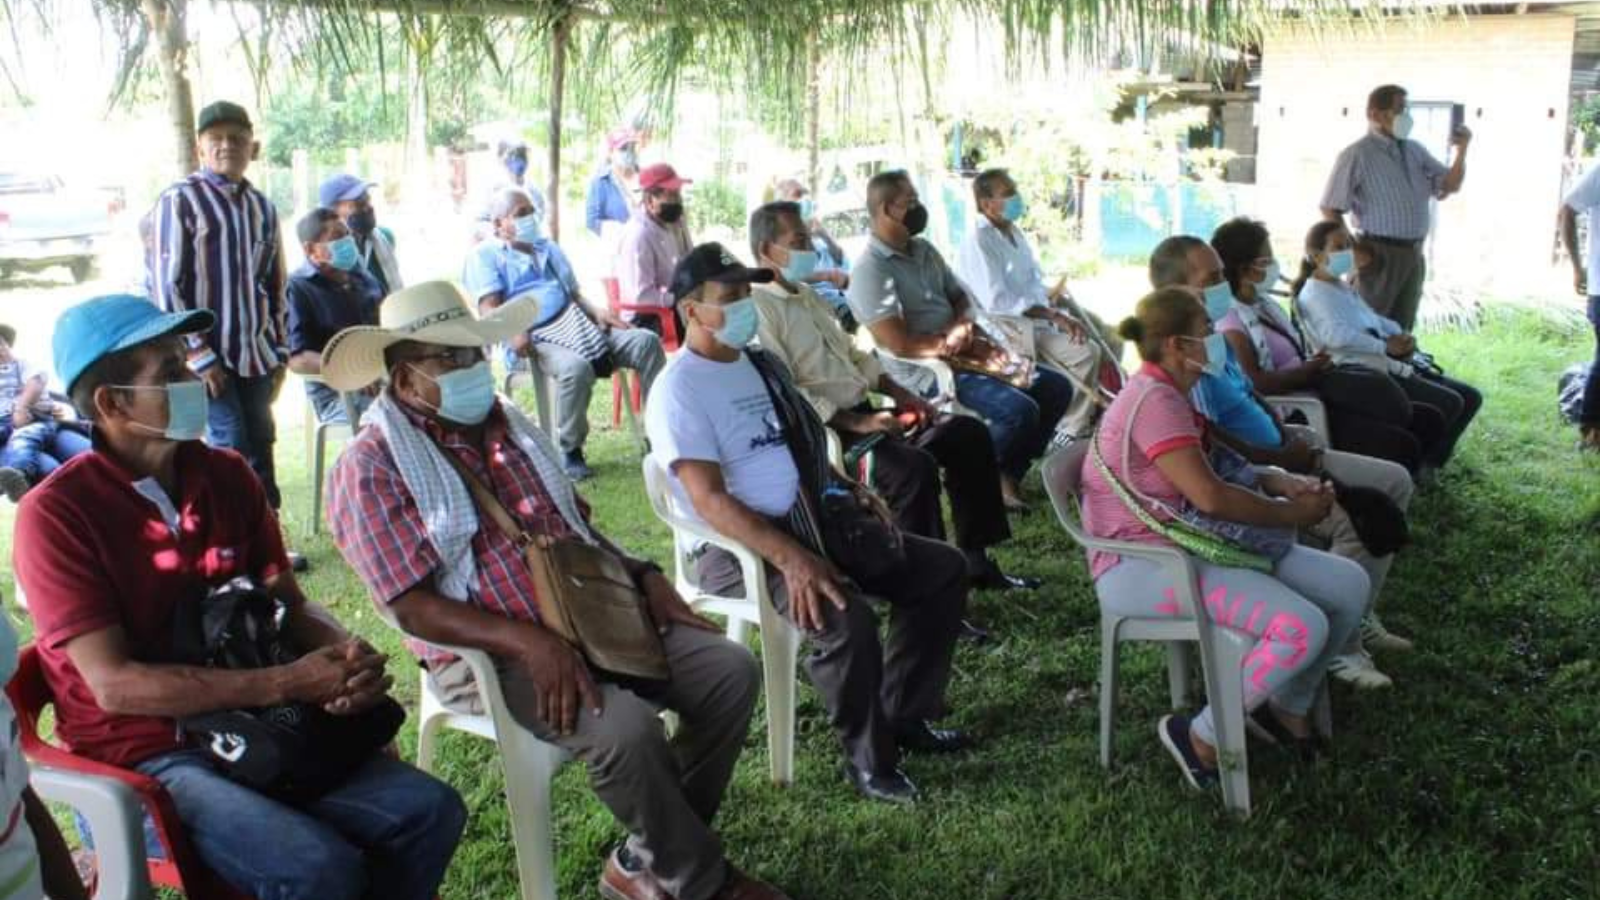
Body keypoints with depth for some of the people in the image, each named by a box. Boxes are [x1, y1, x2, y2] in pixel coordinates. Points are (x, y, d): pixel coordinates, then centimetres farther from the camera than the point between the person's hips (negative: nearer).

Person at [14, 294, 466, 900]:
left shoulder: (228, 476, 4)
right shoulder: (55, 514, -13)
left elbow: (290, 605, 9)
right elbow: (115, 685, -19)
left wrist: (347, 655, -15)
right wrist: (290, 682, -24)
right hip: (140, 756, -5)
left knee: (430, 811, -11)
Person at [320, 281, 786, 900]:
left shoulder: (508, 426, 14)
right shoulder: (372, 468, -9)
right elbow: (412, 607, -17)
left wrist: (642, 575, 3)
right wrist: (527, 641, -29)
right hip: (488, 652, -7)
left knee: (731, 671, -6)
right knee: (624, 727, -31)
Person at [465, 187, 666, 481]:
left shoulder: (547, 247, 30)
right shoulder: (485, 255, 9)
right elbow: (490, 306, -7)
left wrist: (597, 311, 5)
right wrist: (514, 332, -27)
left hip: (580, 324, 7)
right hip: (539, 338, -7)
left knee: (646, 342, -11)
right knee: (576, 368, -39)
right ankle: (570, 452, -21)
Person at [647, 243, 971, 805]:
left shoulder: (762, 363, 14)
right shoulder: (680, 389, -12)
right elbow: (709, 500, -22)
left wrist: (847, 489, 6)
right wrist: (789, 557, -32)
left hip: (815, 524, 9)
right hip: (737, 547, -9)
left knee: (943, 568, 4)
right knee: (844, 617, -34)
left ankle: (903, 716, 13)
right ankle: (867, 758, -10)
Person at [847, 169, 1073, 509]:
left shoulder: (924, 250, 14)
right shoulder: (871, 269, -14)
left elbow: (960, 297, 19)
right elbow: (900, 343, -21)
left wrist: (962, 327, -6)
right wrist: (957, 344, -12)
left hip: (961, 357, 9)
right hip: (923, 371, -9)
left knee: (1056, 388, 3)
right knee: (1019, 410, -26)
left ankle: (1008, 475, 6)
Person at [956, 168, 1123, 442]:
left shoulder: (1013, 232, 11)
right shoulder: (977, 243, -18)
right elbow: (997, 303, -27)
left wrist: (1056, 298, 2)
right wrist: (1053, 315, -27)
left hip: (1039, 316, 9)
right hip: (1015, 330, -9)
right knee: (1086, 352, -22)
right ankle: (1072, 431, -10)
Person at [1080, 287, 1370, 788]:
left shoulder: (1172, 394, 15)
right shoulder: (1154, 401, -18)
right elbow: (1210, 495, -25)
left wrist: (1282, 482, 3)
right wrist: (1293, 514, -11)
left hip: (1190, 545, 10)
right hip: (1140, 567, -10)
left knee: (1349, 584, 1)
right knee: (1302, 627, -27)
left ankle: (1287, 707, 20)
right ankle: (1203, 738, -7)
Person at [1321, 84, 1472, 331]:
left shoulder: (1415, 151, 11)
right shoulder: (1357, 155, -8)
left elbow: (1450, 186, 11)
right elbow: (1330, 209, -9)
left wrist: (1462, 150, -4)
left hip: (1414, 253, 6)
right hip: (1379, 254, -6)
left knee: (1402, 329, 12)